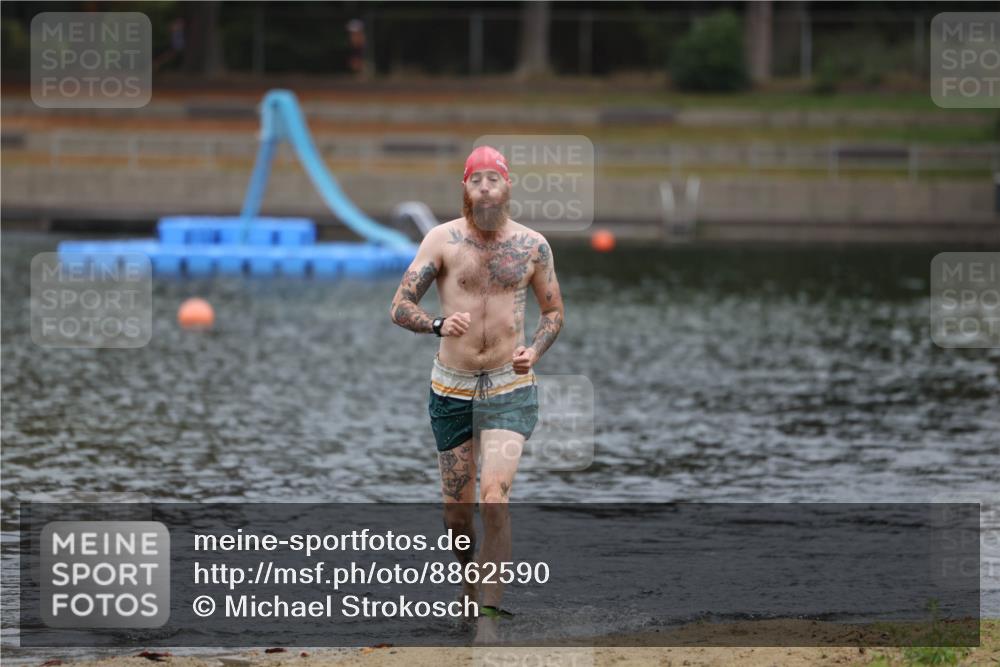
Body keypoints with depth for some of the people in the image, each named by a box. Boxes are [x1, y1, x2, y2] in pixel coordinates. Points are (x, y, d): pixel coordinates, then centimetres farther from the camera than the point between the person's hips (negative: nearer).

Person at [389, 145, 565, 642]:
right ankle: (471, 579, 41)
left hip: (510, 387, -1)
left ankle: (488, 618, -17)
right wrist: (437, 325, -29)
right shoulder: (443, 240, -5)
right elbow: (400, 307, -8)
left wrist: (535, 350, -7)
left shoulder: (532, 246, 0)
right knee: (457, 511, 11)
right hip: (451, 389, 1)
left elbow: (554, 312, 14)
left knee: (494, 501, -19)